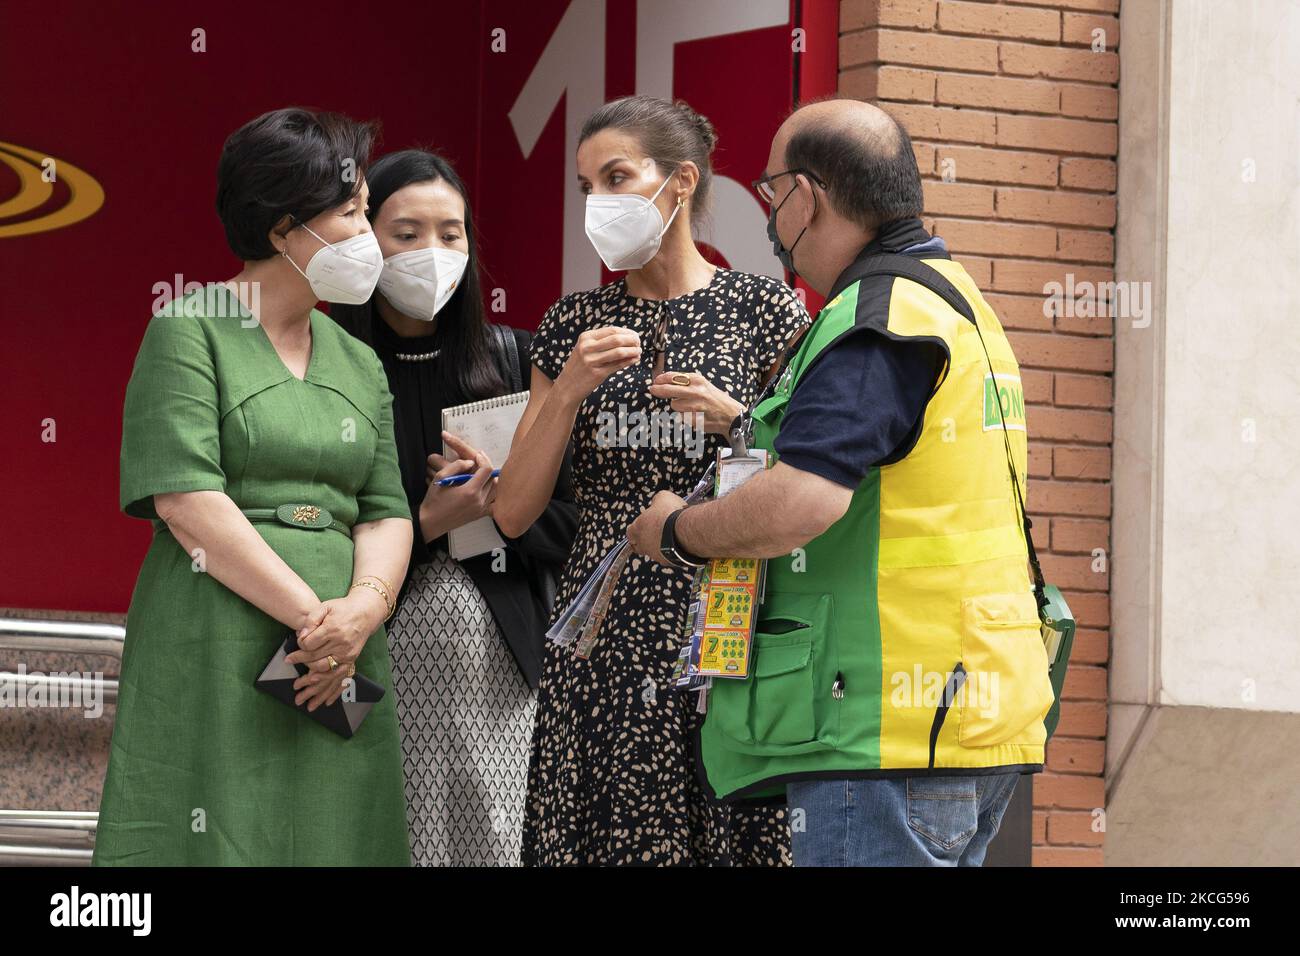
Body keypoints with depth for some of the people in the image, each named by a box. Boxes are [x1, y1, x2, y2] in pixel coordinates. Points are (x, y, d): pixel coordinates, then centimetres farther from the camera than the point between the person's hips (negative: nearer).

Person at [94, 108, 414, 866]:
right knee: (217, 845, -7)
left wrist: (364, 608, -11)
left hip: (336, 669, 6)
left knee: (331, 844, 3)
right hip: (215, 661, -6)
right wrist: (312, 617, -16)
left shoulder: (358, 363, 17)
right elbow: (186, 502, -13)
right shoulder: (189, 333, -3)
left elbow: (387, 514, 11)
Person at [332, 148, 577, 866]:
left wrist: (492, 504, -9)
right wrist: (425, 525, -13)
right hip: (381, 662, -2)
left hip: (499, 657, 2)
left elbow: (567, 522, 8)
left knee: (496, 843, -3)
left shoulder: (510, 360, 10)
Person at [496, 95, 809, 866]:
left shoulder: (766, 311, 3)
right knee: (607, 834, -1)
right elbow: (514, 512, 8)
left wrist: (734, 419, -11)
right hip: (603, 637, 3)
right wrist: (567, 389, -5)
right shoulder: (575, 324, 12)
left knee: (723, 833, -7)